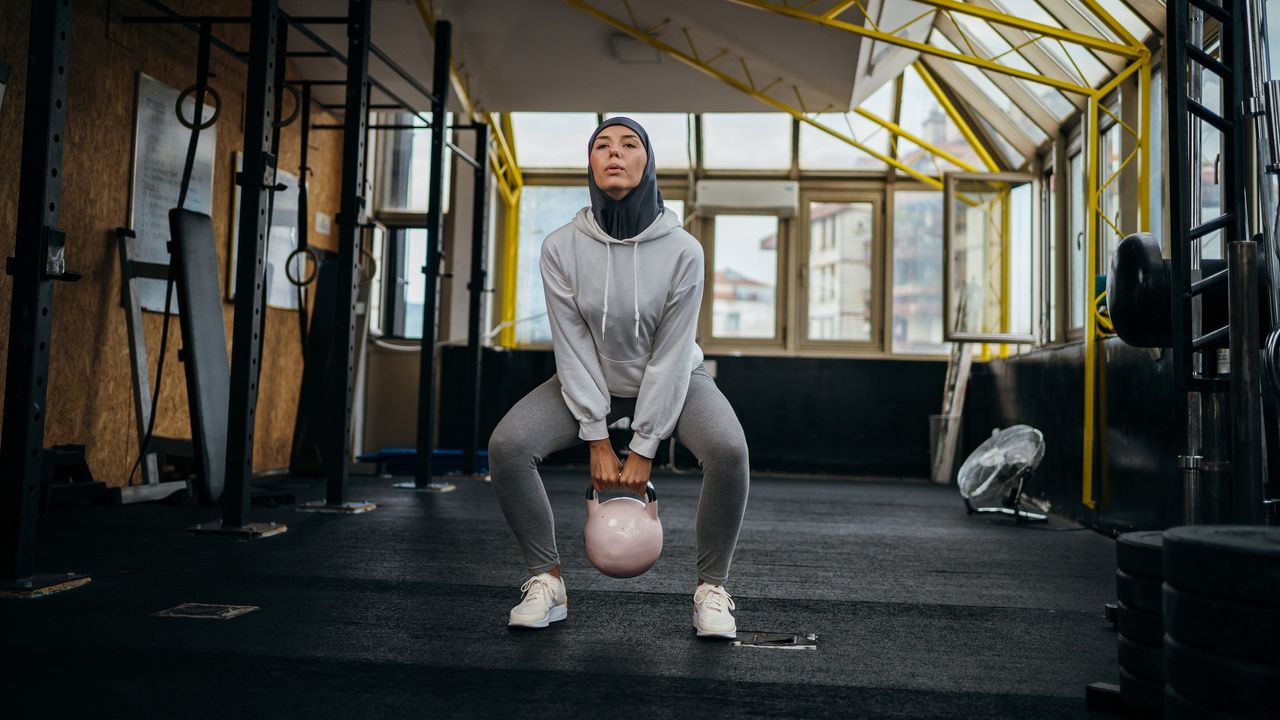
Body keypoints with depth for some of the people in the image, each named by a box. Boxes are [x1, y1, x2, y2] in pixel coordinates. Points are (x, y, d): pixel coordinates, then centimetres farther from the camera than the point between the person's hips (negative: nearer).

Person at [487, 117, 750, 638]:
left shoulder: (681, 250, -23)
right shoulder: (561, 247, -19)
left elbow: (671, 354, -21)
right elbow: (573, 348, -16)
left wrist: (643, 448, -20)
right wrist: (597, 439, -17)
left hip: (673, 378, -1)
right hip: (592, 380, 2)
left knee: (728, 450, -31)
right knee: (507, 444, -22)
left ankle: (711, 589, -9)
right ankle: (546, 581, -3)